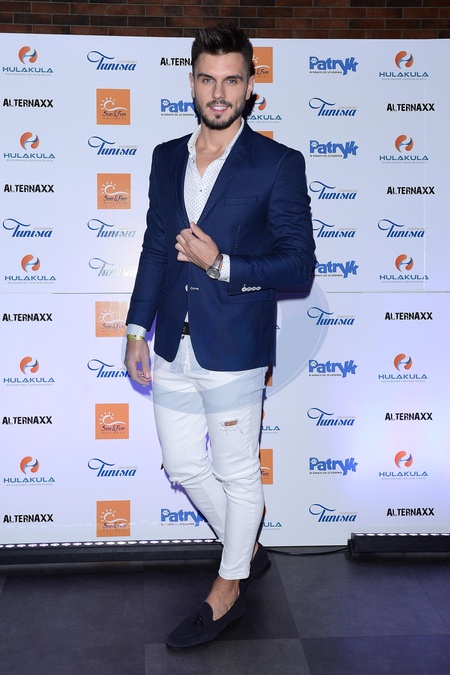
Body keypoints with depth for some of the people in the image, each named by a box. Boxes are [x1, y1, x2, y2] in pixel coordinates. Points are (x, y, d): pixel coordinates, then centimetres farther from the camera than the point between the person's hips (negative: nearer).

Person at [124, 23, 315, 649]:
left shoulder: (279, 164, -8)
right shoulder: (167, 158, 9)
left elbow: (299, 263, -9)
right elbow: (155, 247, 14)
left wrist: (222, 264, -20)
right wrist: (138, 328, 11)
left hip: (234, 351, -6)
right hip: (174, 350, 6)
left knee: (238, 475, 9)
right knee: (184, 467, 17)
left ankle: (228, 592, 30)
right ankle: (248, 549, 41)